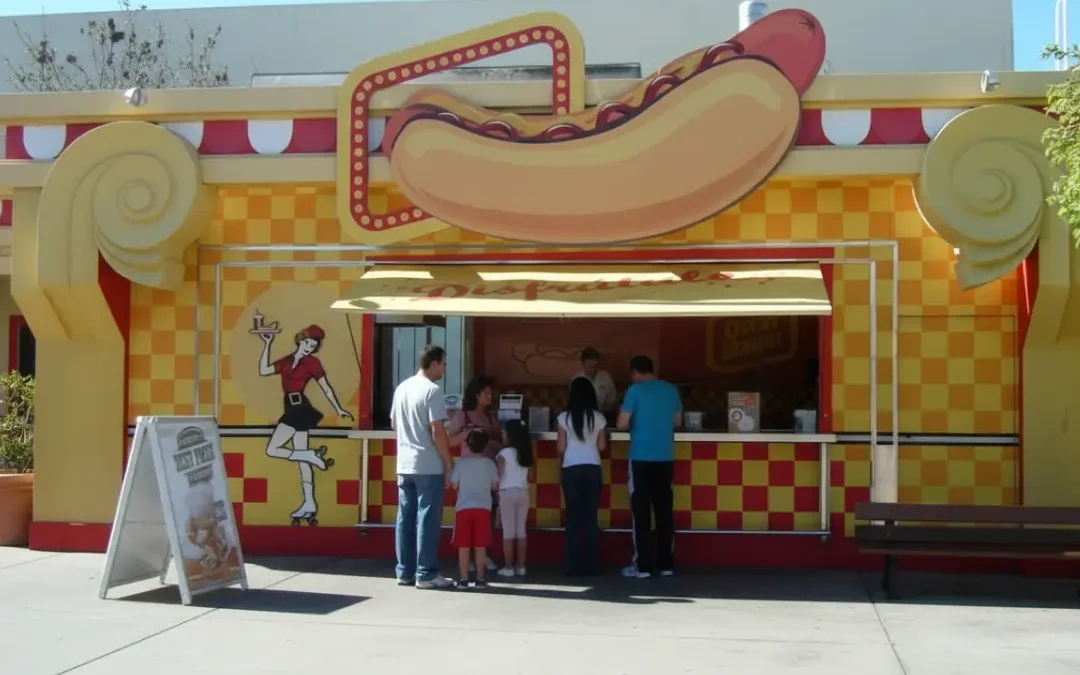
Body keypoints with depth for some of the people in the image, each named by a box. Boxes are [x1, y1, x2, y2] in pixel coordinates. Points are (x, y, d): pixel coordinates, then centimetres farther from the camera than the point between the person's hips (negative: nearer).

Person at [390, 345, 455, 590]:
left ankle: (405, 571, 14)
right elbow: (438, 432, -17)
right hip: (429, 466, -7)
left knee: (405, 518, 10)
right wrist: (448, 463, -9)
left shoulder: (402, 388, 10)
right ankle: (426, 574, 0)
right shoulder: (432, 391, -13)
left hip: (404, 464, 7)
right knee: (427, 519, -2)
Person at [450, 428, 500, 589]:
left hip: (464, 508, -1)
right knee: (480, 546, 3)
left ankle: (463, 579, 1)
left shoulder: (461, 462, -2)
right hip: (483, 508, 1)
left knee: (464, 546, 2)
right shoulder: (489, 463, 1)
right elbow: (495, 485, 7)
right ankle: (480, 579, 4)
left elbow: (453, 484, 1)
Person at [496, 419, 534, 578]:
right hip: (523, 492, 5)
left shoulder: (504, 453, -8)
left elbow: (498, 475, -9)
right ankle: (520, 566, 9)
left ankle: (508, 567, -2)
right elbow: (530, 476, 12)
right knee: (521, 530, 8)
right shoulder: (526, 453, 8)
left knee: (508, 531, -2)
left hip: (507, 492, -5)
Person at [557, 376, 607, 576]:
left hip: (571, 469, -1)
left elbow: (560, 448, -1)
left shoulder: (564, 417, -2)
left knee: (573, 516, 4)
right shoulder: (598, 417, 1)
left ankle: (574, 565, 3)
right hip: (592, 468, 1)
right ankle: (589, 565, 5)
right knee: (590, 515, 5)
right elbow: (602, 446, 5)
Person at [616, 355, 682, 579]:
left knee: (641, 512, 0)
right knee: (665, 511, 8)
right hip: (665, 458, 4)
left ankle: (643, 566, 0)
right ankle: (666, 565, 11)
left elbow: (622, 424, -8)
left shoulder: (635, 390, -6)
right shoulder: (671, 390, 8)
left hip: (641, 458, -4)